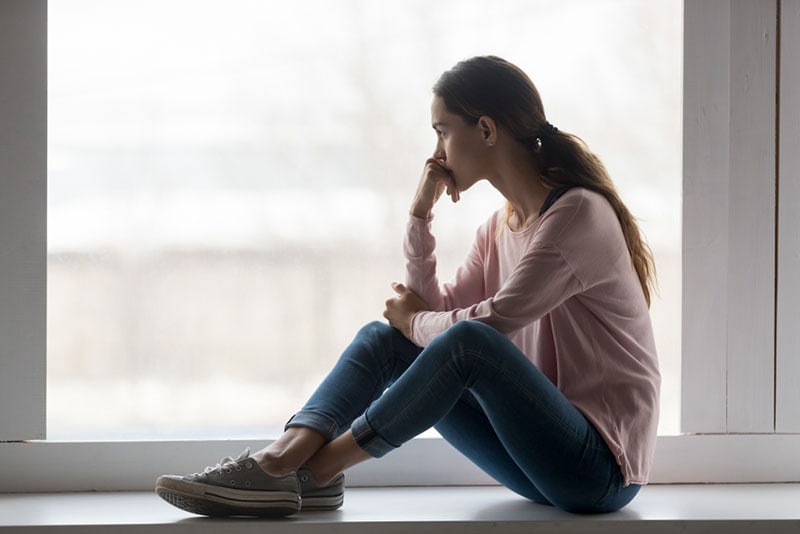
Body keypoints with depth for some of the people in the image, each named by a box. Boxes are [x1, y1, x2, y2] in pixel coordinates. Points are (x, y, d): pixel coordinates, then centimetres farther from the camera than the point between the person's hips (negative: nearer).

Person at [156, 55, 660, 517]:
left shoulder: (579, 213, -13)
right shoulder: (501, 227, 13)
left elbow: (489, 324, -20)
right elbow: (439, 312, 8)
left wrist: (414, 321, -2)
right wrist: (421, 216, 2)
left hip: (600, 467, -8)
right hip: (540, 451, 8)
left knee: (468, 343, -30)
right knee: (383, 338, 0)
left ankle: (316, 471, -22)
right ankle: (281, 460, -21)